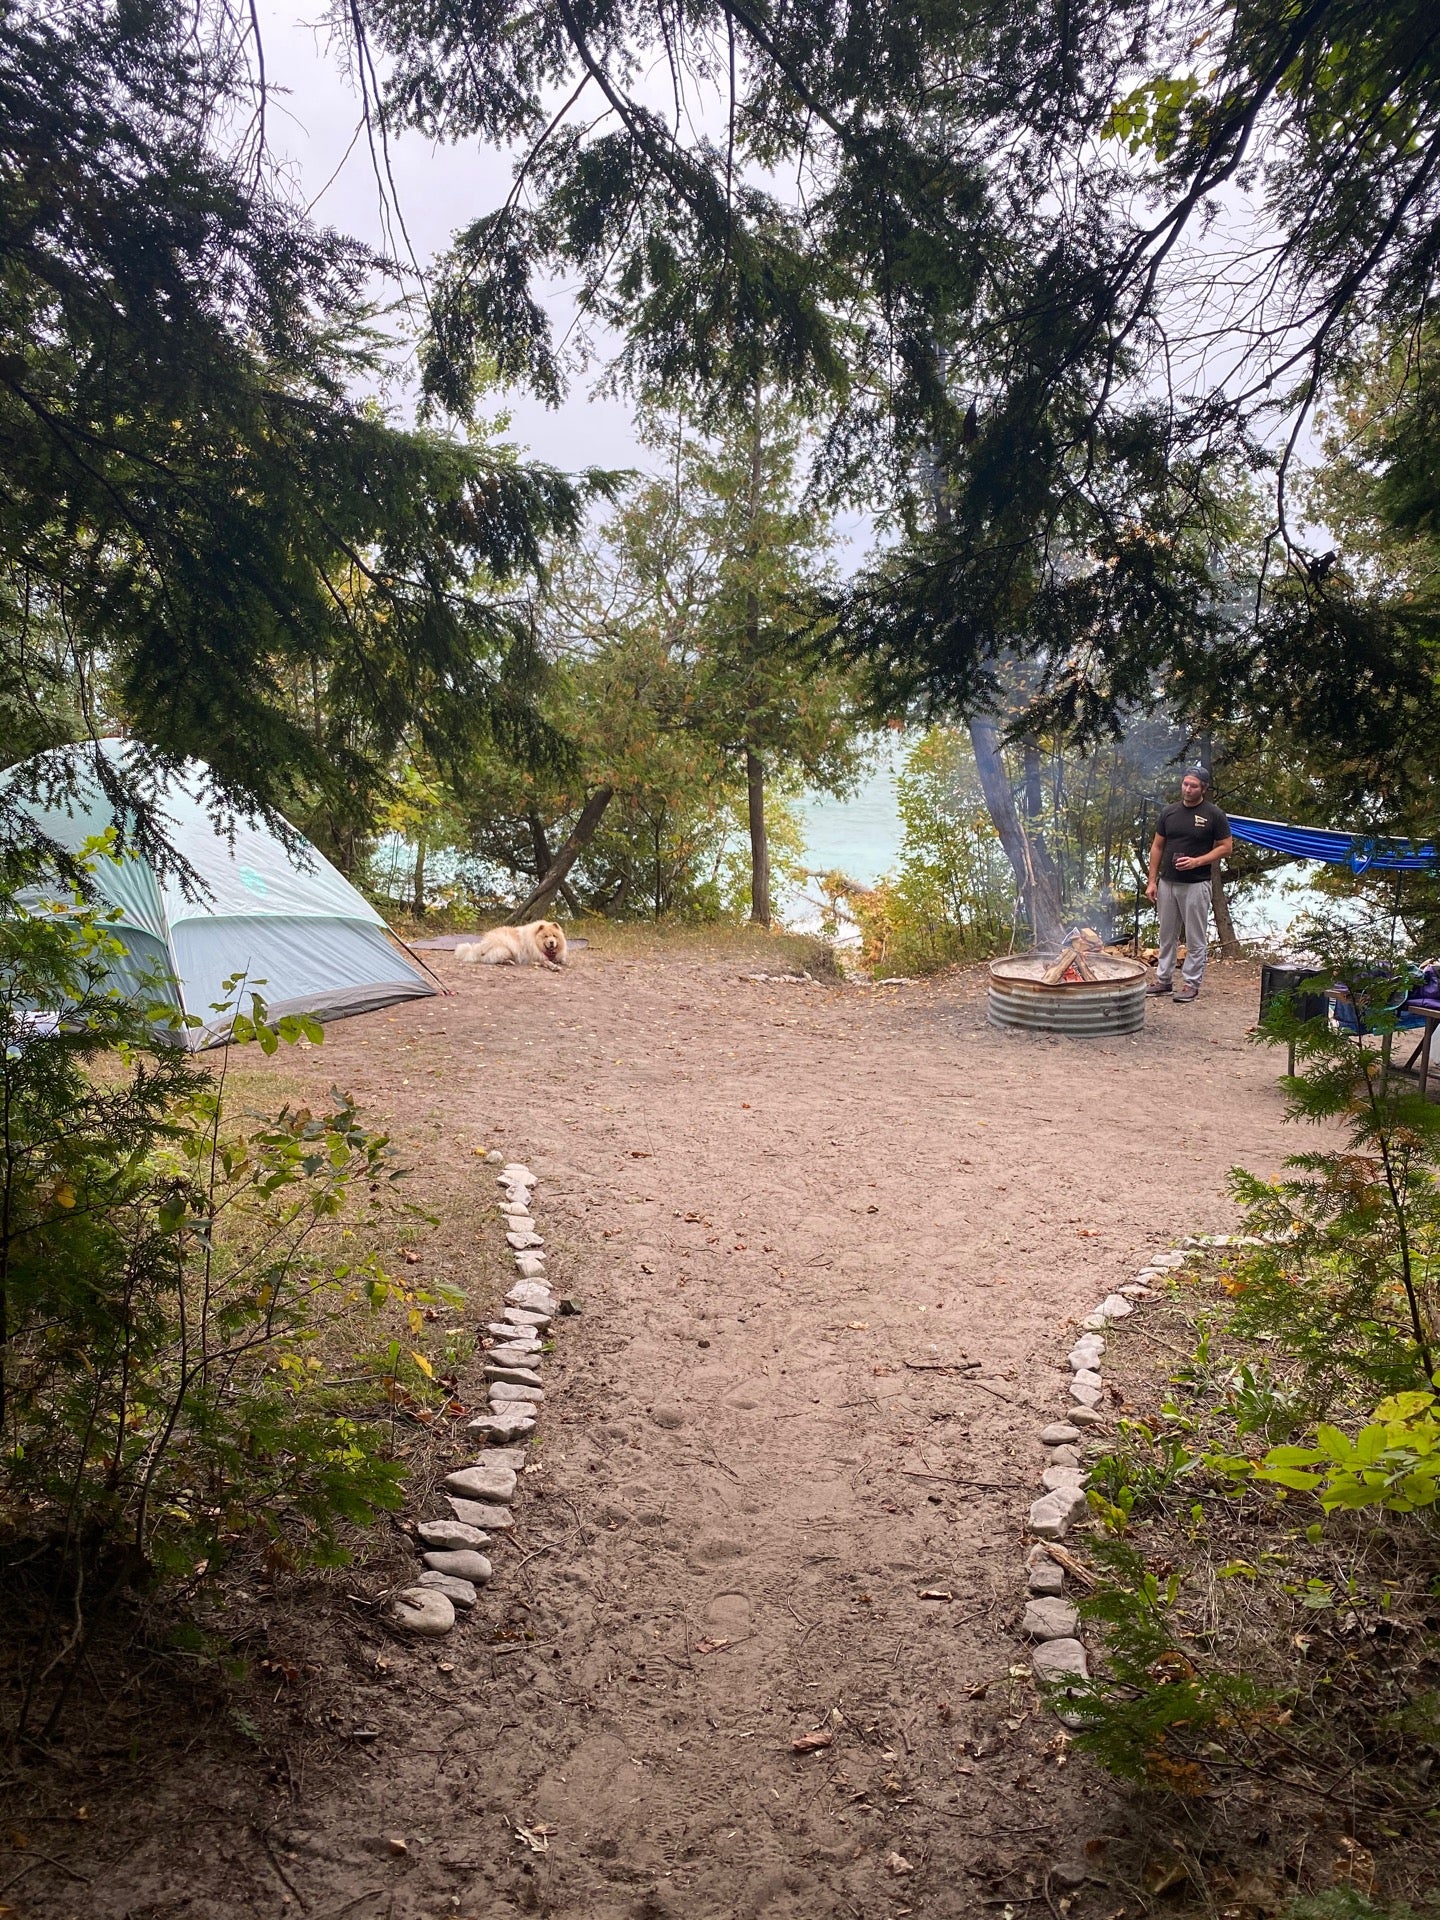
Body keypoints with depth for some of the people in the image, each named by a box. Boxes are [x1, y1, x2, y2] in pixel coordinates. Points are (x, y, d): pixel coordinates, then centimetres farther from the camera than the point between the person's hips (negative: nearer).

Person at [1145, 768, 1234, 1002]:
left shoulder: (1213, 815, -5)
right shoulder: (1170, 812, 7)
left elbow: (1225, 846, -3)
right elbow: (1157, 846, 10)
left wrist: (1197, 861, -17)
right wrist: (1152, 881, 4)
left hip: (1196, 885, -4)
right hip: (1167, 883, 5)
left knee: (1196, 938, 1)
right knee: (1167, 935, 12)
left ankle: (1191, 984, 7)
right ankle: (1163, 979, 20)